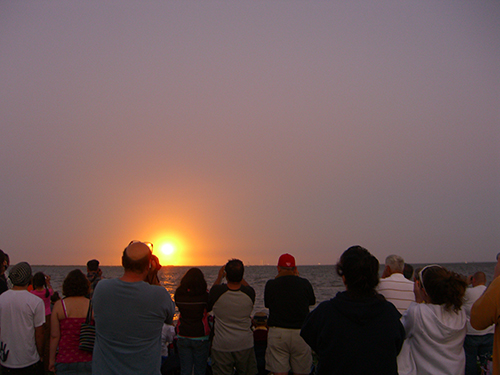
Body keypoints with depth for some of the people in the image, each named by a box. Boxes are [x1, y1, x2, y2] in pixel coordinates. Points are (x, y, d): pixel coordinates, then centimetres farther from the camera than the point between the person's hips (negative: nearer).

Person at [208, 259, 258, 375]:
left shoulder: (217, 291, -19)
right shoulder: (249, 293, -17)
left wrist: (219, 277, 12)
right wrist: (239, 276, 12)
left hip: (221, 346, -1)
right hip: (245, 345, 1)